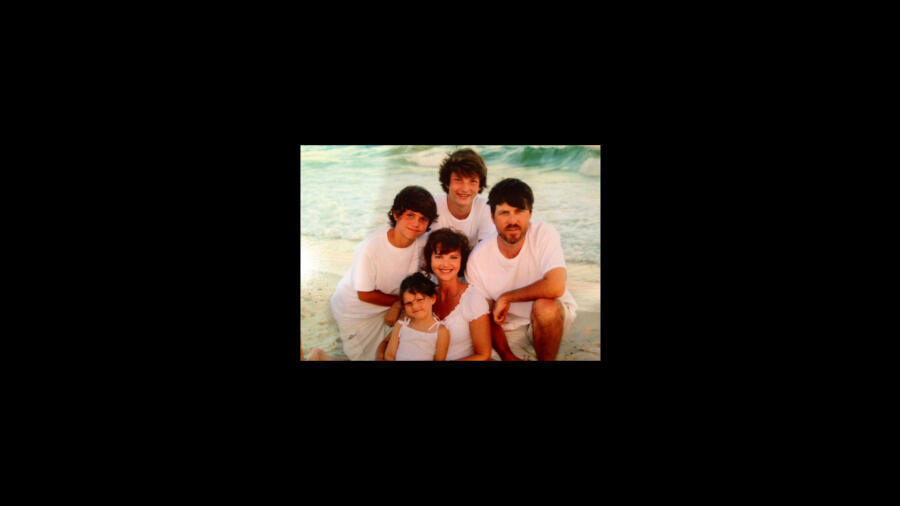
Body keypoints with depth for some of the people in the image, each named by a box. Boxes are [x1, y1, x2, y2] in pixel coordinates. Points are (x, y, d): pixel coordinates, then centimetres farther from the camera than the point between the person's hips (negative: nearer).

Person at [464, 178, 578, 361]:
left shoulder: (544, 234, -19)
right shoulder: (478, 258, -14)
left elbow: (555, 287, -31)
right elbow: (488, 318, -7)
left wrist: (506, 298, -21)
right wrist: (508, 357, -16)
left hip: (553, 317, -3)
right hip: (511, 331, 3)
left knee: (544, 306, -34)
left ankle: (546, 358, -7)